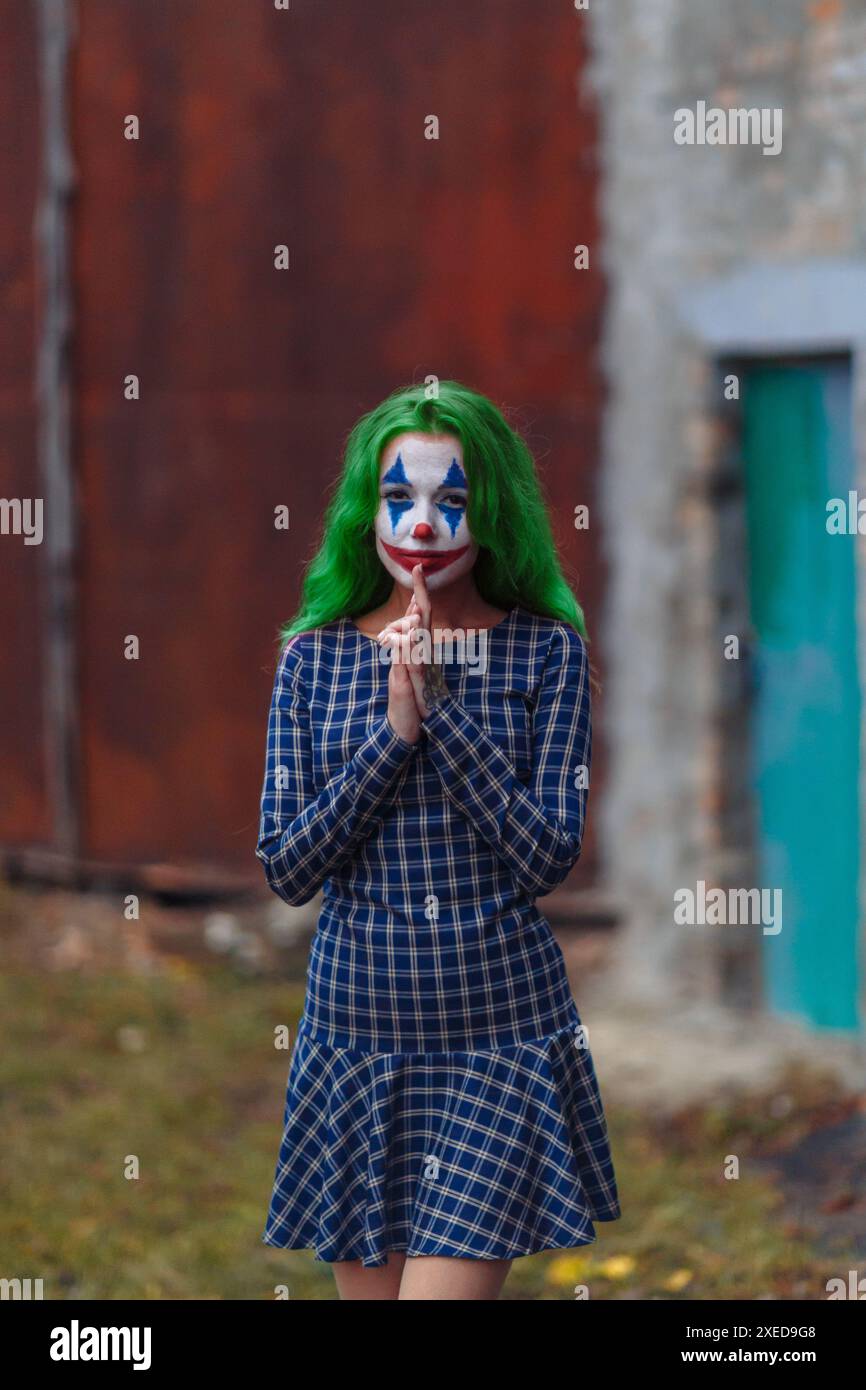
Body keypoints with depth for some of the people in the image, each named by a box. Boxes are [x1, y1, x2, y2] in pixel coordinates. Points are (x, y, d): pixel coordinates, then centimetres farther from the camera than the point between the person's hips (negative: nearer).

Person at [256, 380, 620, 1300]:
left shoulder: (545, 649, -1)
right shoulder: (314, 657, 4)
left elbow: (548, 857, -10)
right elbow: (285, 869, -3)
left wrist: (441, 708, -15)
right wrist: (394, 732, -13)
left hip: (501, 1026, -2)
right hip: (357, 1024, 3)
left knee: (450, 1275, -11)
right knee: (367, 1280, 8)